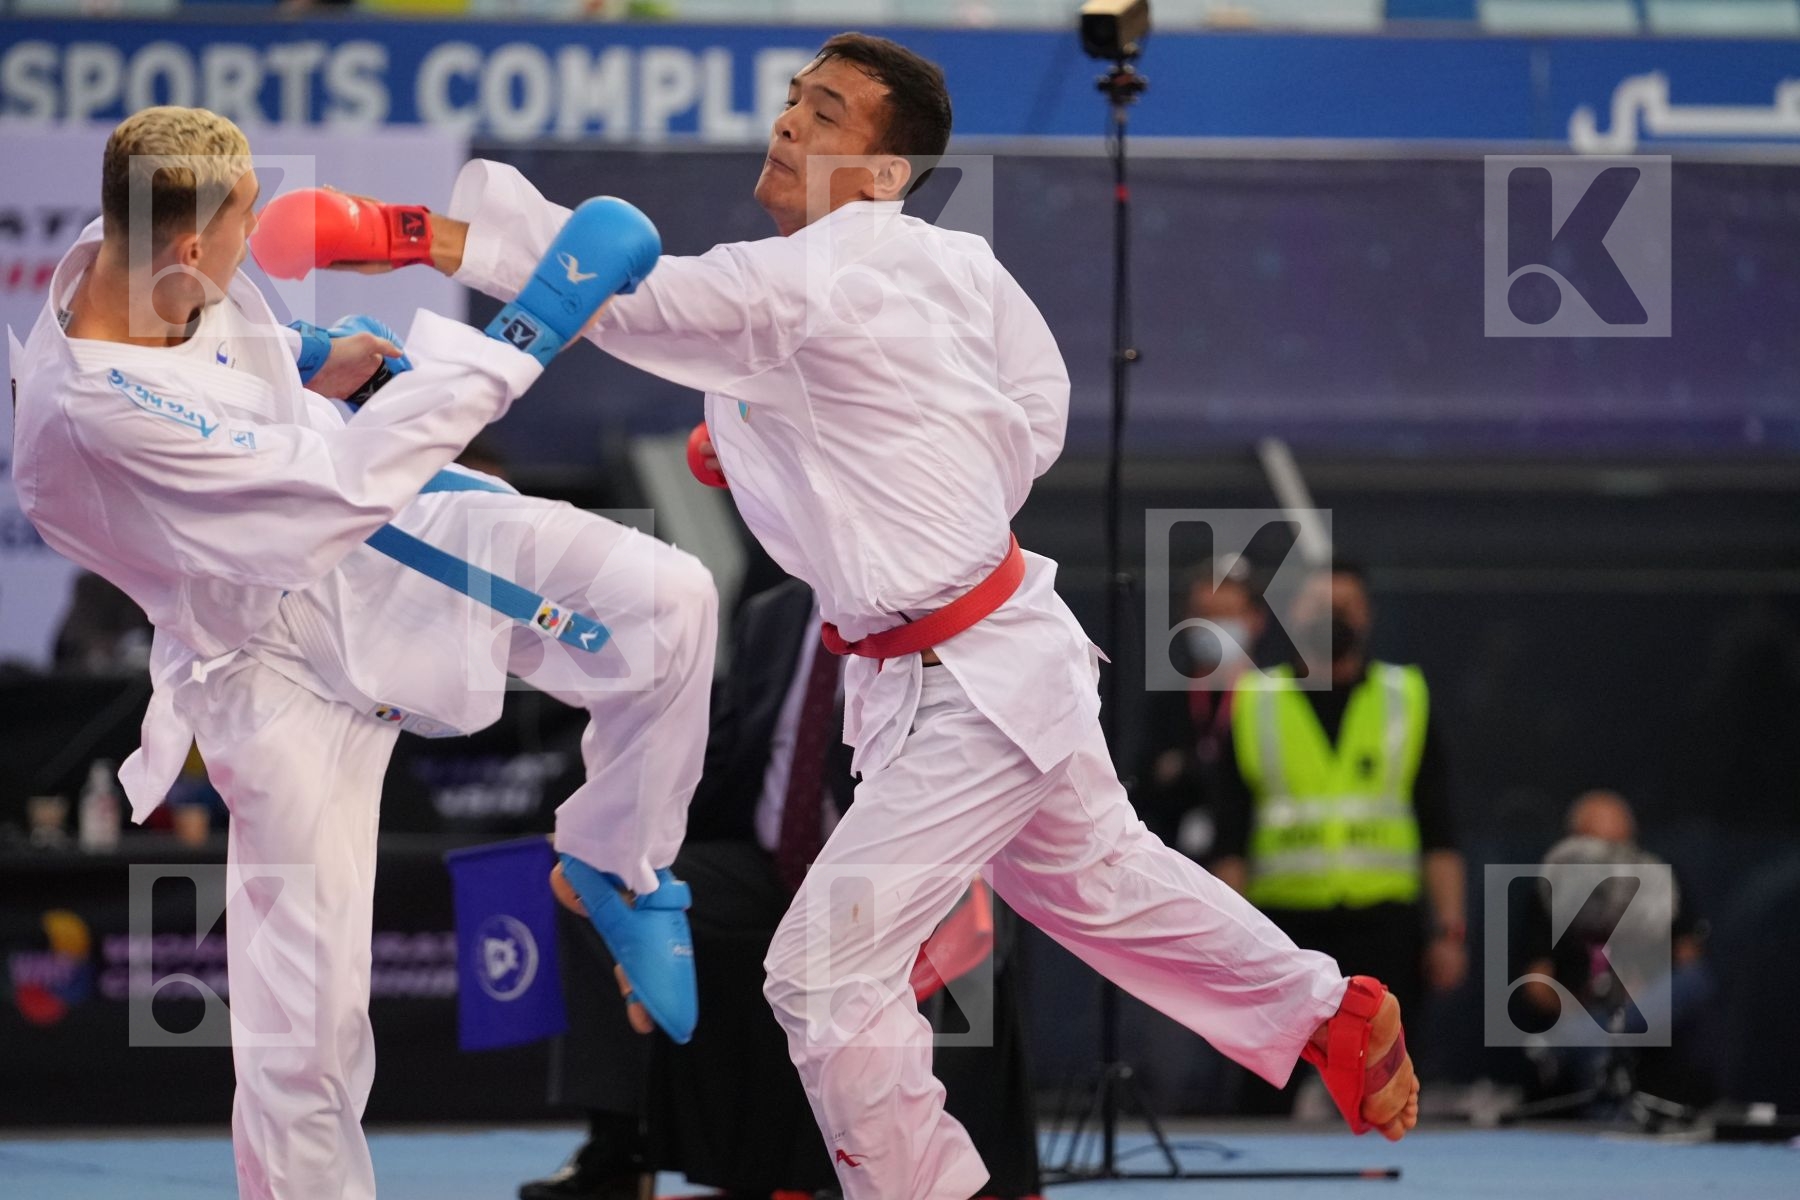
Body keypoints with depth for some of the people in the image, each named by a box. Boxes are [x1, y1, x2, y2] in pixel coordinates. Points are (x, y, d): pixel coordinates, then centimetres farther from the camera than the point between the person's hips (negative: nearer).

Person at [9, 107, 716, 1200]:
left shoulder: (116, 254, -13)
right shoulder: (92, 415, -38)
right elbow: (337, 489, -36)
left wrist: (311, 362, -1)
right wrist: (517, 342, -33)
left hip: (389, 547, 7)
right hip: (288, 667, -7)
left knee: (664, 598, -10)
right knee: (304, 1023, -2)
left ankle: (613, 859, 14)